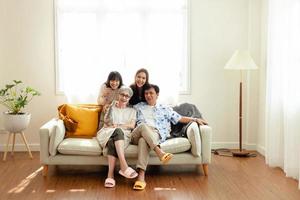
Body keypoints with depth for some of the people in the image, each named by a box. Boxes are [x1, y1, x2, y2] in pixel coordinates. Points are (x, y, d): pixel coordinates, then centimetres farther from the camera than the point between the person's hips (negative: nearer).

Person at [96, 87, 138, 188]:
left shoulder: (132, 110, 24)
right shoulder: (112, 107, 23)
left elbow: (132, 125, 6)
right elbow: (106, 122, 7)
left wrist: (118, 125, -9)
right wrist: (111, 107, -9)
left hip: (124, 135, 0)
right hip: (108, 133, 0)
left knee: (113, 142, -38)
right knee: (117, 132, -39)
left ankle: (110, 175, -51)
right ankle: (124, 166, -53)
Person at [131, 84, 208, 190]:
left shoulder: (164, 109, 24)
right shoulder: (138, 107, 28)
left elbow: (180, 118, 19)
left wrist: (195, 119, 7)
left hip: (155, 135, -1)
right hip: (136, 135, 1)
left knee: (143, 140, -39)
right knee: (143, 125, -37)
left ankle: (141, 175, -54)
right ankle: (159, 152, -51)